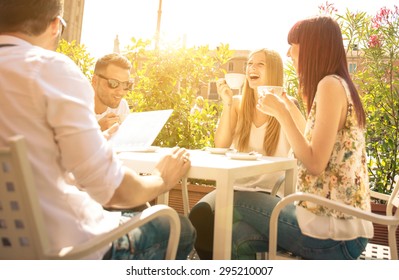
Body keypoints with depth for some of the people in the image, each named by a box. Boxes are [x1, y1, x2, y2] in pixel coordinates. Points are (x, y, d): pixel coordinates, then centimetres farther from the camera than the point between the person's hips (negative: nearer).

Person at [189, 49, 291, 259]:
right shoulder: (238, 104, 9)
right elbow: (221, 146, -4)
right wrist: (227, 103, -12)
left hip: (269, 192, -3)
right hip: (235, 186, 3)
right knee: (199, 213, -26)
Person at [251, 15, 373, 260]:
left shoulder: (330, 84, -17)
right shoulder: (339, 85, 13)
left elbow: (316, 164, -22)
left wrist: (281, 114, -15)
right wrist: (289, 107, 26)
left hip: (330, 232, -9)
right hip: (342, 224, 9)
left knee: (238, 204, 3)